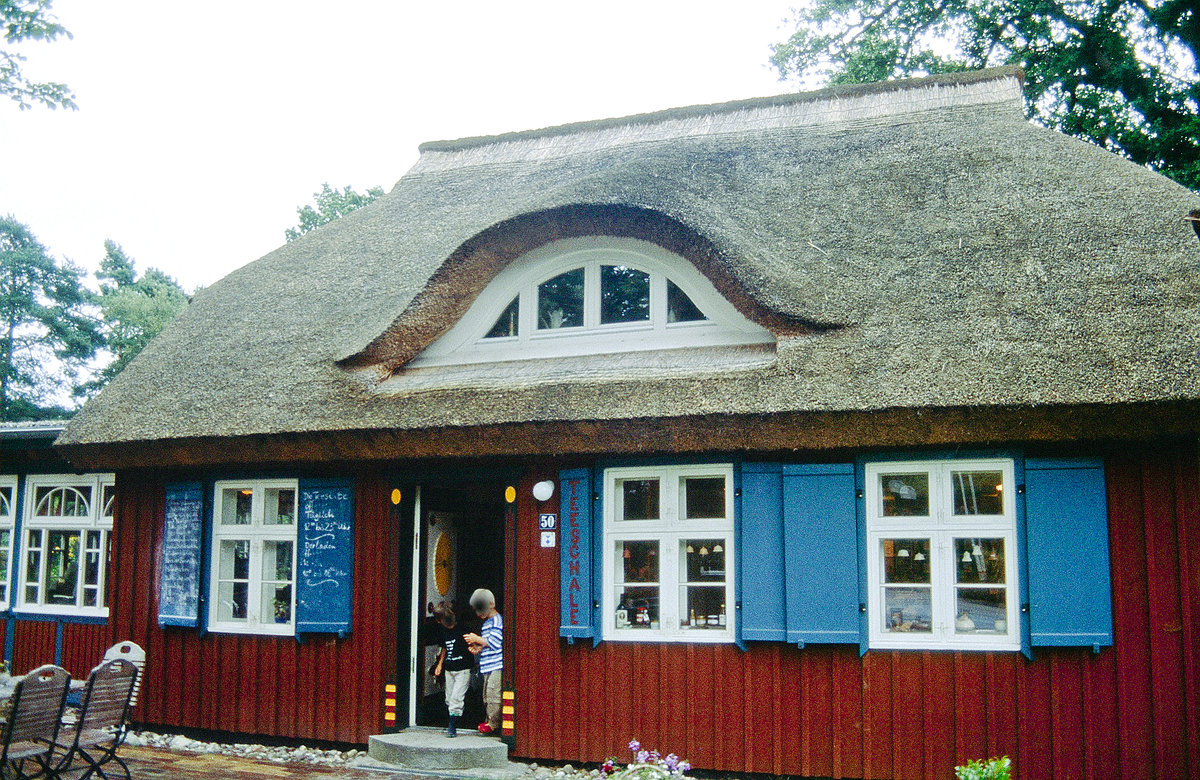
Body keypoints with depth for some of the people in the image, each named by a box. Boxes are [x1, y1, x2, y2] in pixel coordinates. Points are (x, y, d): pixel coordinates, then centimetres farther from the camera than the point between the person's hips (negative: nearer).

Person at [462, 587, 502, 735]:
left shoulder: (497, 620, -10)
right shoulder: (486, 622, 20)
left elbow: (496, 642, -18)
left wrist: (478, 639, -10)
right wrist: (479, 648, 9)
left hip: (497, 665, -10)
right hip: (487, 667, 10)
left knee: (493, 694, -11)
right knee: (487, 695, 13)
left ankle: (493, 723, -4)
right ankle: (490, 720, 22)